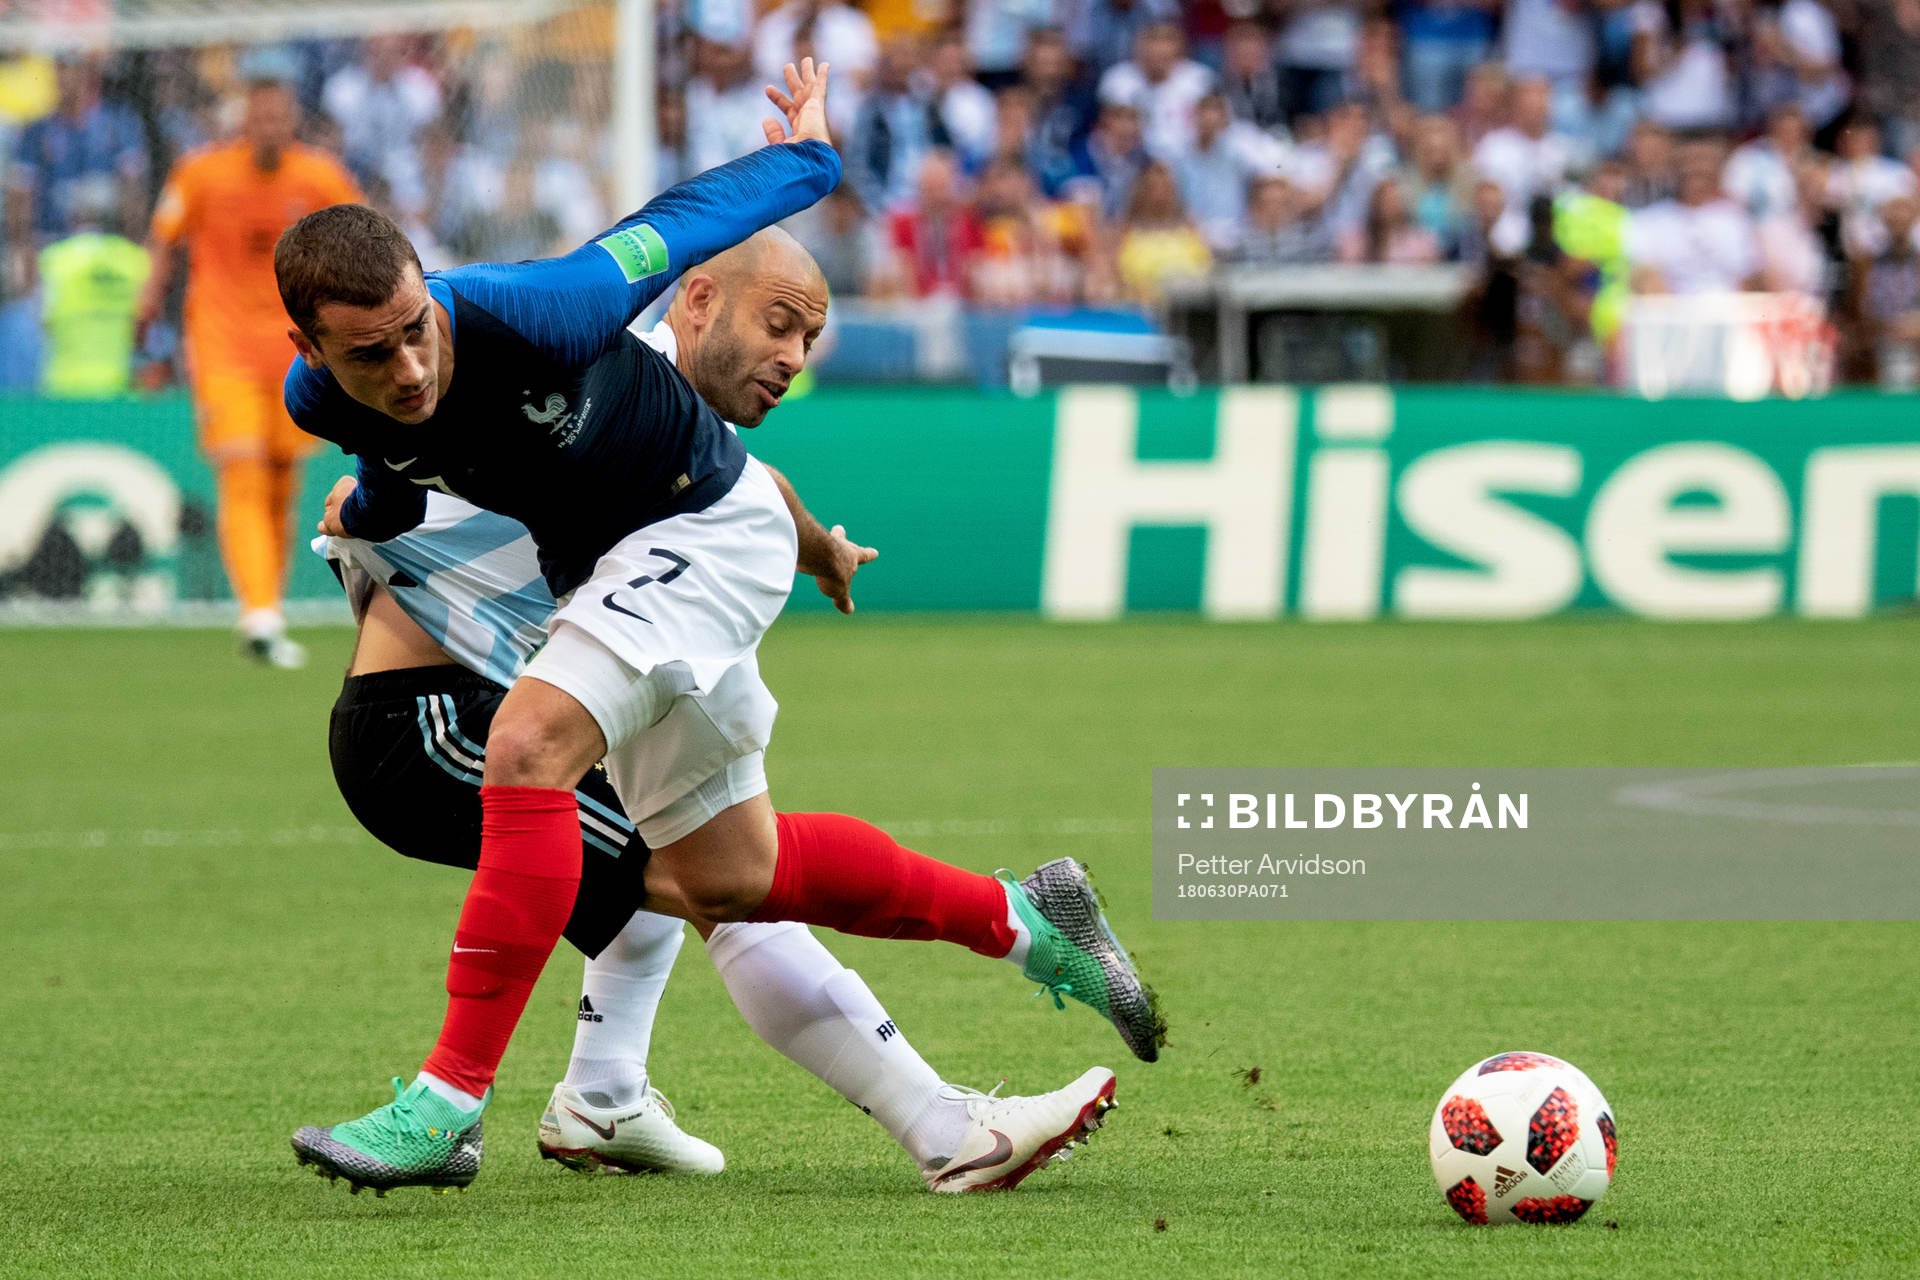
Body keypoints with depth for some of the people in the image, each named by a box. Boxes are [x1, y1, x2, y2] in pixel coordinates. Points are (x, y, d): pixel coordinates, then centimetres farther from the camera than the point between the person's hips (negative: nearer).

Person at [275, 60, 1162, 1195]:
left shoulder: (528, 313, -34)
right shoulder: (319, 400, -17)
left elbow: (671, 232, -14)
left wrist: (808, 159, 4)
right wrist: (371, 509, 31)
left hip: (707, 519, -7)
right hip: (607, 568, 8)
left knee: (529, 748, -27)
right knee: (725, 878, 11)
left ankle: (451, 1101, -26)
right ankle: (1019, 919, 29)